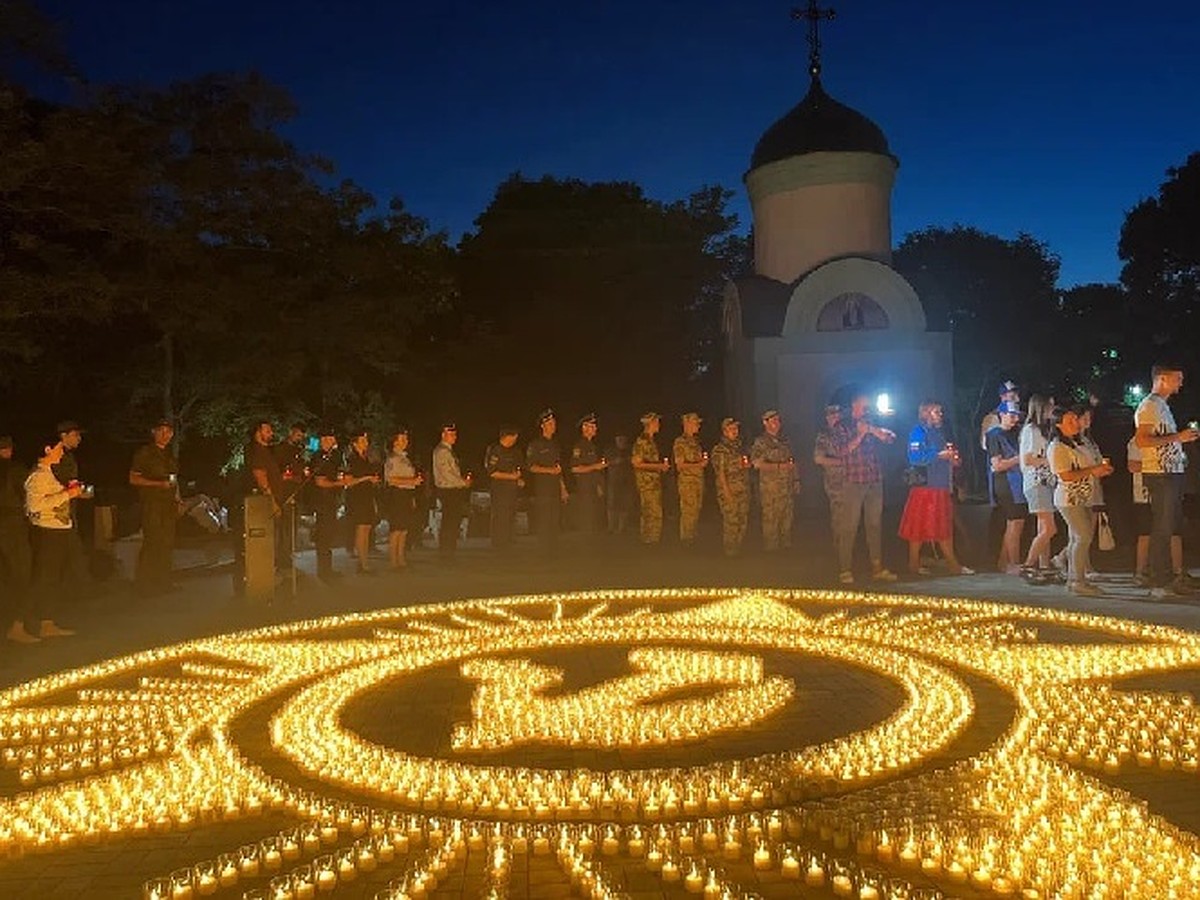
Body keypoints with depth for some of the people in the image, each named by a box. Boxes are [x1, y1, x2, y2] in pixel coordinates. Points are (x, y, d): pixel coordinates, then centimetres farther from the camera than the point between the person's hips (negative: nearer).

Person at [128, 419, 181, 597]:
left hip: (169, 504, 7)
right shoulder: (144, 452, -3)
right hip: (152, 504, -7)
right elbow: (133, 478, -8)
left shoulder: (169, 454, 18)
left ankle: (162, 582, 13)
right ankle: (144, 584, -3)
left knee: (167, 544, 6)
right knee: (152, 543, -10)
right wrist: (159, 484, -17)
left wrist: (177, 500, 15)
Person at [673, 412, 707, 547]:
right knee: (688, 511, -5)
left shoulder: (696, 441, 15)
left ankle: (691, 537, 19)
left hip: (699, 479, 8)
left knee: (696, 510, 10)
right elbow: (680, 465, -12)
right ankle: (685, 539, 4)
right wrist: (699, 464, -17)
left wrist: (704, 462, 2)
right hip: (687, 480, -8)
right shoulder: (680, 442, -9)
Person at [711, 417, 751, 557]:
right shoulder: (719, 450, -7)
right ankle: (729, 550, 2)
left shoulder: (739, 447, 16)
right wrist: (727, 492, -17)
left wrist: (747, 465, 2)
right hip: (729, 491, -7)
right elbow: (720, 472, -11)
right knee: (730, 522, -7)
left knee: (742, 521, 10)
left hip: (743, 491, 7)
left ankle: (738, 549, 20)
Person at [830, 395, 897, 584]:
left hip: (875, 483, 5)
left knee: (875, 525, 8)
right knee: (849, 527, -6)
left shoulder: (872, 426, 18)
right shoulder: (842, 428, 4)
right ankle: (845, 570, -3)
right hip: (853, 483, -5)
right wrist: (859, 435, -11)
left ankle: (877, 568, 14)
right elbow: (840, 451, -9)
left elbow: (891, 438, 5)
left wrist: (871, 430, -8)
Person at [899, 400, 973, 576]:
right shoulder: (919, 432, -8)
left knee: (945, 527, 9)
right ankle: (914, 564, 3)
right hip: (925, 486, -9)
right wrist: (939, 455, -18)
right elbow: (915, 458, -20)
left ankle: (952, 563, 13)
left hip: (941, 486, 9)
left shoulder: (938, 432, 19)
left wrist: (952, 458, 6)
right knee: (919, 527, -3)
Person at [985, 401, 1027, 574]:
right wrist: (1019, 458, -11)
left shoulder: (1015, 434, 18)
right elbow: (997, 465, -13)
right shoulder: (994, 435, -6)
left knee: (1013, 526, 9)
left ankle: (1002, 563, 16)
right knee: (1015, 524, -8)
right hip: (1005, 486, -8)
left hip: (1018, 485, 8)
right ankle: (1014, 565, -3)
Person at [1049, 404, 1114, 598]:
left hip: (1081, 498, 10)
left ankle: (1073, 580, 15)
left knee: (1076, 539, 10)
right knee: (1083, 537, -14)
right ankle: (1078, 582, -12)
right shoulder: (1056, 447, -13)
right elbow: (1065, 475, -20)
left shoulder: (1074, 444, 19)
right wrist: (1093, 470, -17)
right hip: (1069, 499, -10)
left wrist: (1100, 471, 8)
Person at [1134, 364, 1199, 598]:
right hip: (1159, 475, -10)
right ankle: (1162, 584, -5)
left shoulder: (1162, 405, 21)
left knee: (1171, 527, 12)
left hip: (1172, 473, 10)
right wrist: (1177, 437, -20)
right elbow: (1141, 440, -22)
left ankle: (1169, 579, 17)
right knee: (1162, 529, -8)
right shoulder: (1149, 405, -11)